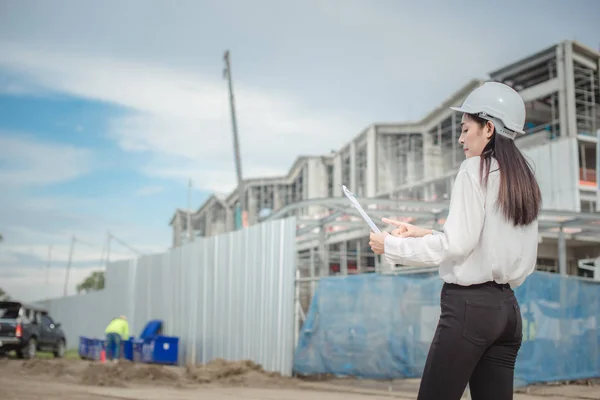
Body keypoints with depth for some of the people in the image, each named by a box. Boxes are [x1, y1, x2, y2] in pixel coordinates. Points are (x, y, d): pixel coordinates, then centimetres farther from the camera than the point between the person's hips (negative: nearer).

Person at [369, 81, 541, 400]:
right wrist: (424, 234, 18)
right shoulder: (523, 180, 15)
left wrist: (392, 245, -3)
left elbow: (457, 244, -13)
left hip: (469, 305, -8)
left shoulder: (476, 169, -7)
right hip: (507, 307, 8)